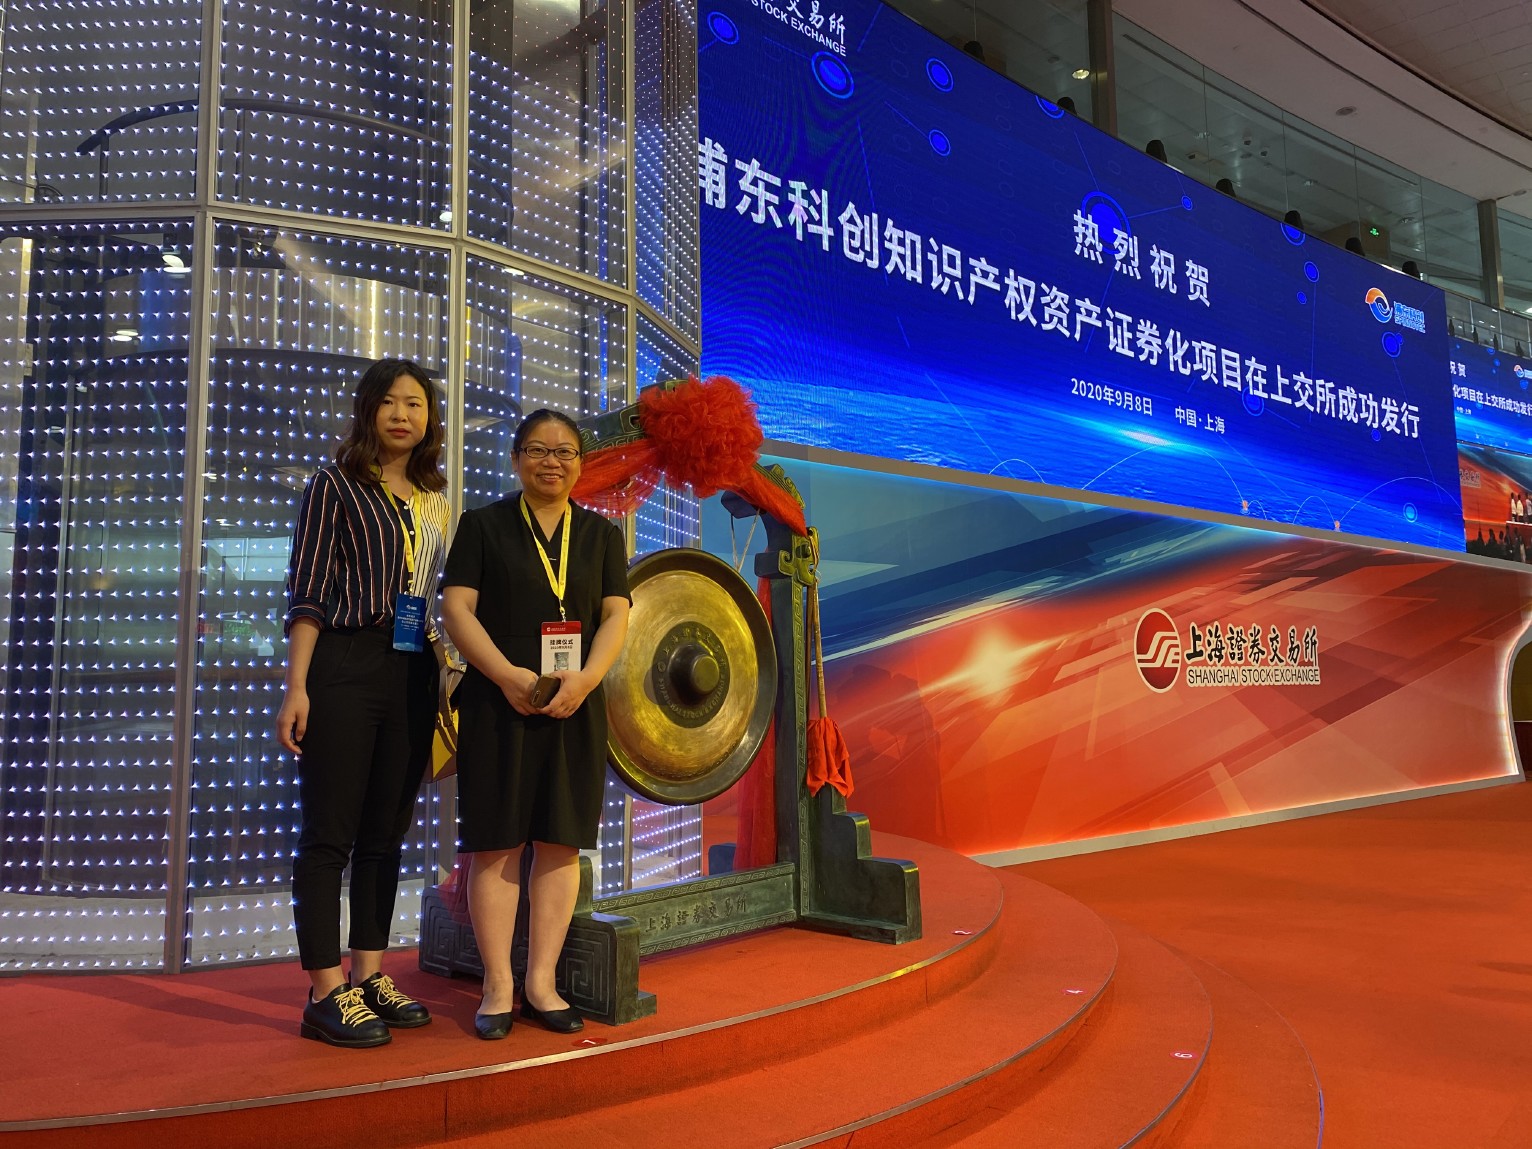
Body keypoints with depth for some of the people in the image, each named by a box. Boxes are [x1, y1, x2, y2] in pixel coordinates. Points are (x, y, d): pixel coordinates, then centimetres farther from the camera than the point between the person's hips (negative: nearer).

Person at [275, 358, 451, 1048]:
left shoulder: (437, 501, 15)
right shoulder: (335, 486, 1)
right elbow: (307, 593, -5)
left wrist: (443, 686, 11)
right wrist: (296, 688, -12)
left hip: (413, 675, 5)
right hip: (344, 666, -5)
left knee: (386, 833, 10)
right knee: (330, 832, -1)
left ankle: (369, 976, 21)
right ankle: (327, 993, 5)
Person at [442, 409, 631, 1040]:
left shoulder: (603, 534, 12)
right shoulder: (482, 524, 5)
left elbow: (616, 617, 4)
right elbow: (456, 609, -4)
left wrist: (584, 679, -14)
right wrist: (509, 675, -17)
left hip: (575, 707, 3)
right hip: (498, 704, -2)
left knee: (560, 842, 5)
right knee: (497, 843, 0)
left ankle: (540, 983, 15)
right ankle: (497, 986, 11)